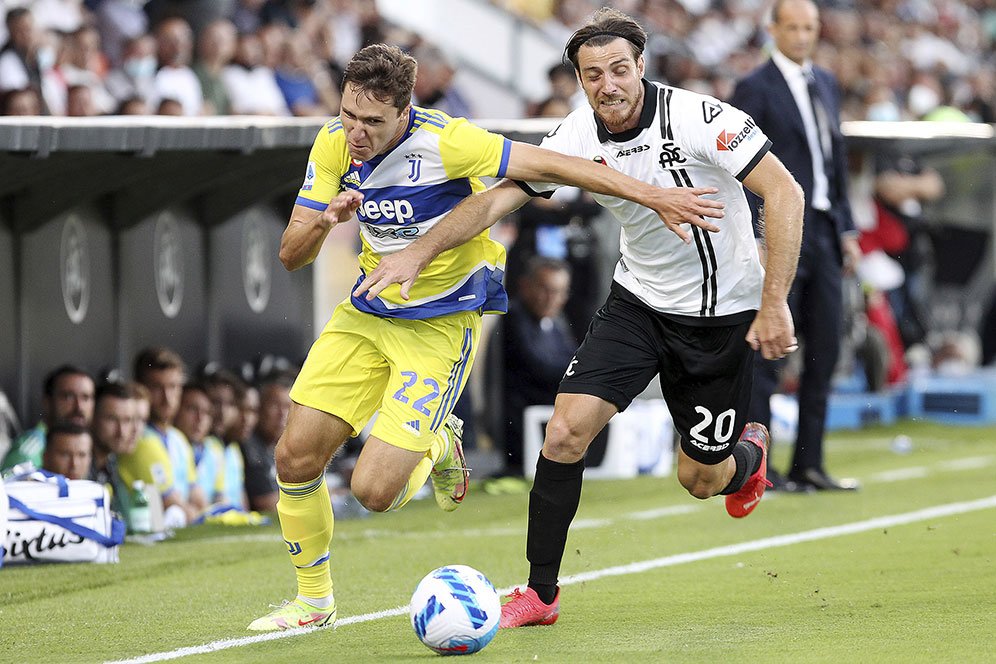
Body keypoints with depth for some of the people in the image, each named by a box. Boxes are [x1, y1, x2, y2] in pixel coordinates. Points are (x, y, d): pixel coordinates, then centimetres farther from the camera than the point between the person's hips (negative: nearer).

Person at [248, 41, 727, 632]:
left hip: (441, 325, -5)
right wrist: (325, 221, -28)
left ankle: (435, 446, 21)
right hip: (366, 314, 5)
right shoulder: (334, 145, -8)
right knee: (296, 456, -4)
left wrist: (652, 196, -22)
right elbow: (291, 255, -5)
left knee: (375, 490, -15)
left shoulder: (442, 141, -24)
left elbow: (547, 164, -21)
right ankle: (314, 599, 18)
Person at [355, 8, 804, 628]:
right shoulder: (578, 136, -11)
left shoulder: (698, 118, -24)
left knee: (700, 479, 4)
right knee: (566, 431, -14)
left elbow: (785, 193, -23)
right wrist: (419, 251, -24)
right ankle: (541, 594, -2)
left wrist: (774, 304, -27)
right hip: (639, 300, 4)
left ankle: (748, 453, 43)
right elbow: (498, 196, -10)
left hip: (722, 314, -4)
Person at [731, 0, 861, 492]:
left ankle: (809, 464, 13)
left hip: (823, 232, 7)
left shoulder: (826, 84, 16)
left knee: (824, 351, 7)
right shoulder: (754, 89, -7)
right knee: (767, 354, -5)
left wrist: (847, 229, 14)